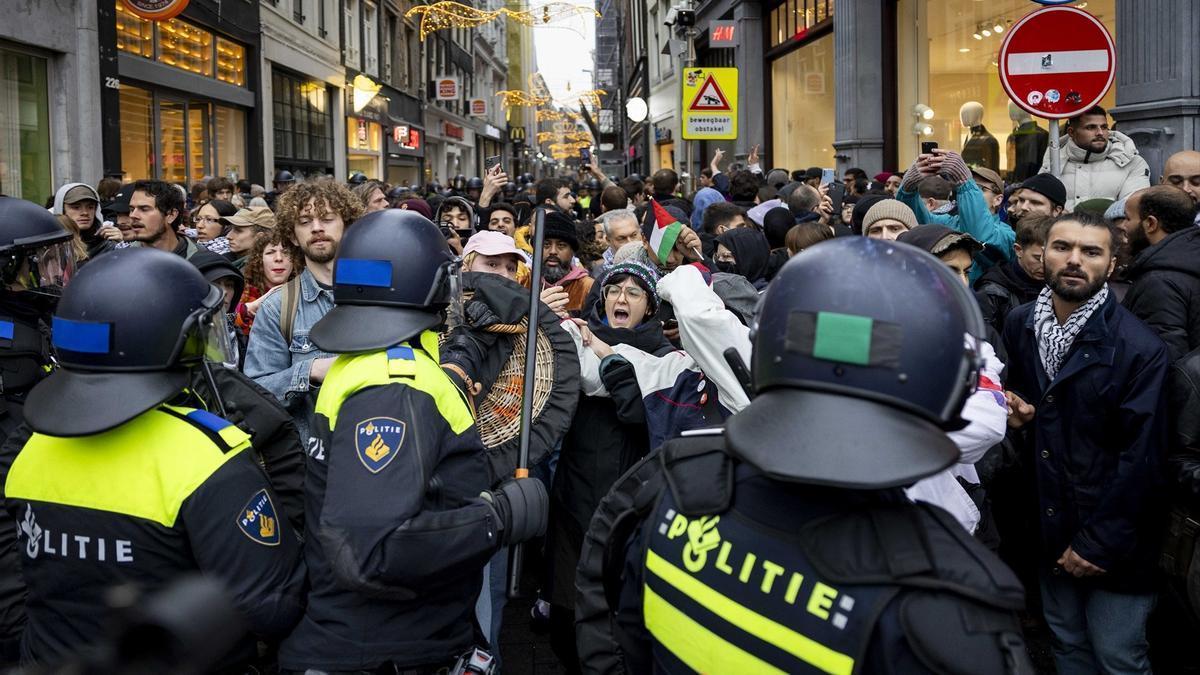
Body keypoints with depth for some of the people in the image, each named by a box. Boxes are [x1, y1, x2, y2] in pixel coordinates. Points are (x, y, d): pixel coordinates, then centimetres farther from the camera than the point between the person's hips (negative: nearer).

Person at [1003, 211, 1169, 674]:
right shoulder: (1019, 325, 2)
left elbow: (1141, 458, -17)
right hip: (1050, 529, 5)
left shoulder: (1139, 348, -17)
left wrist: (1098, 543, -15)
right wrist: (1018, 415, -4)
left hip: (1115, 541, -5)